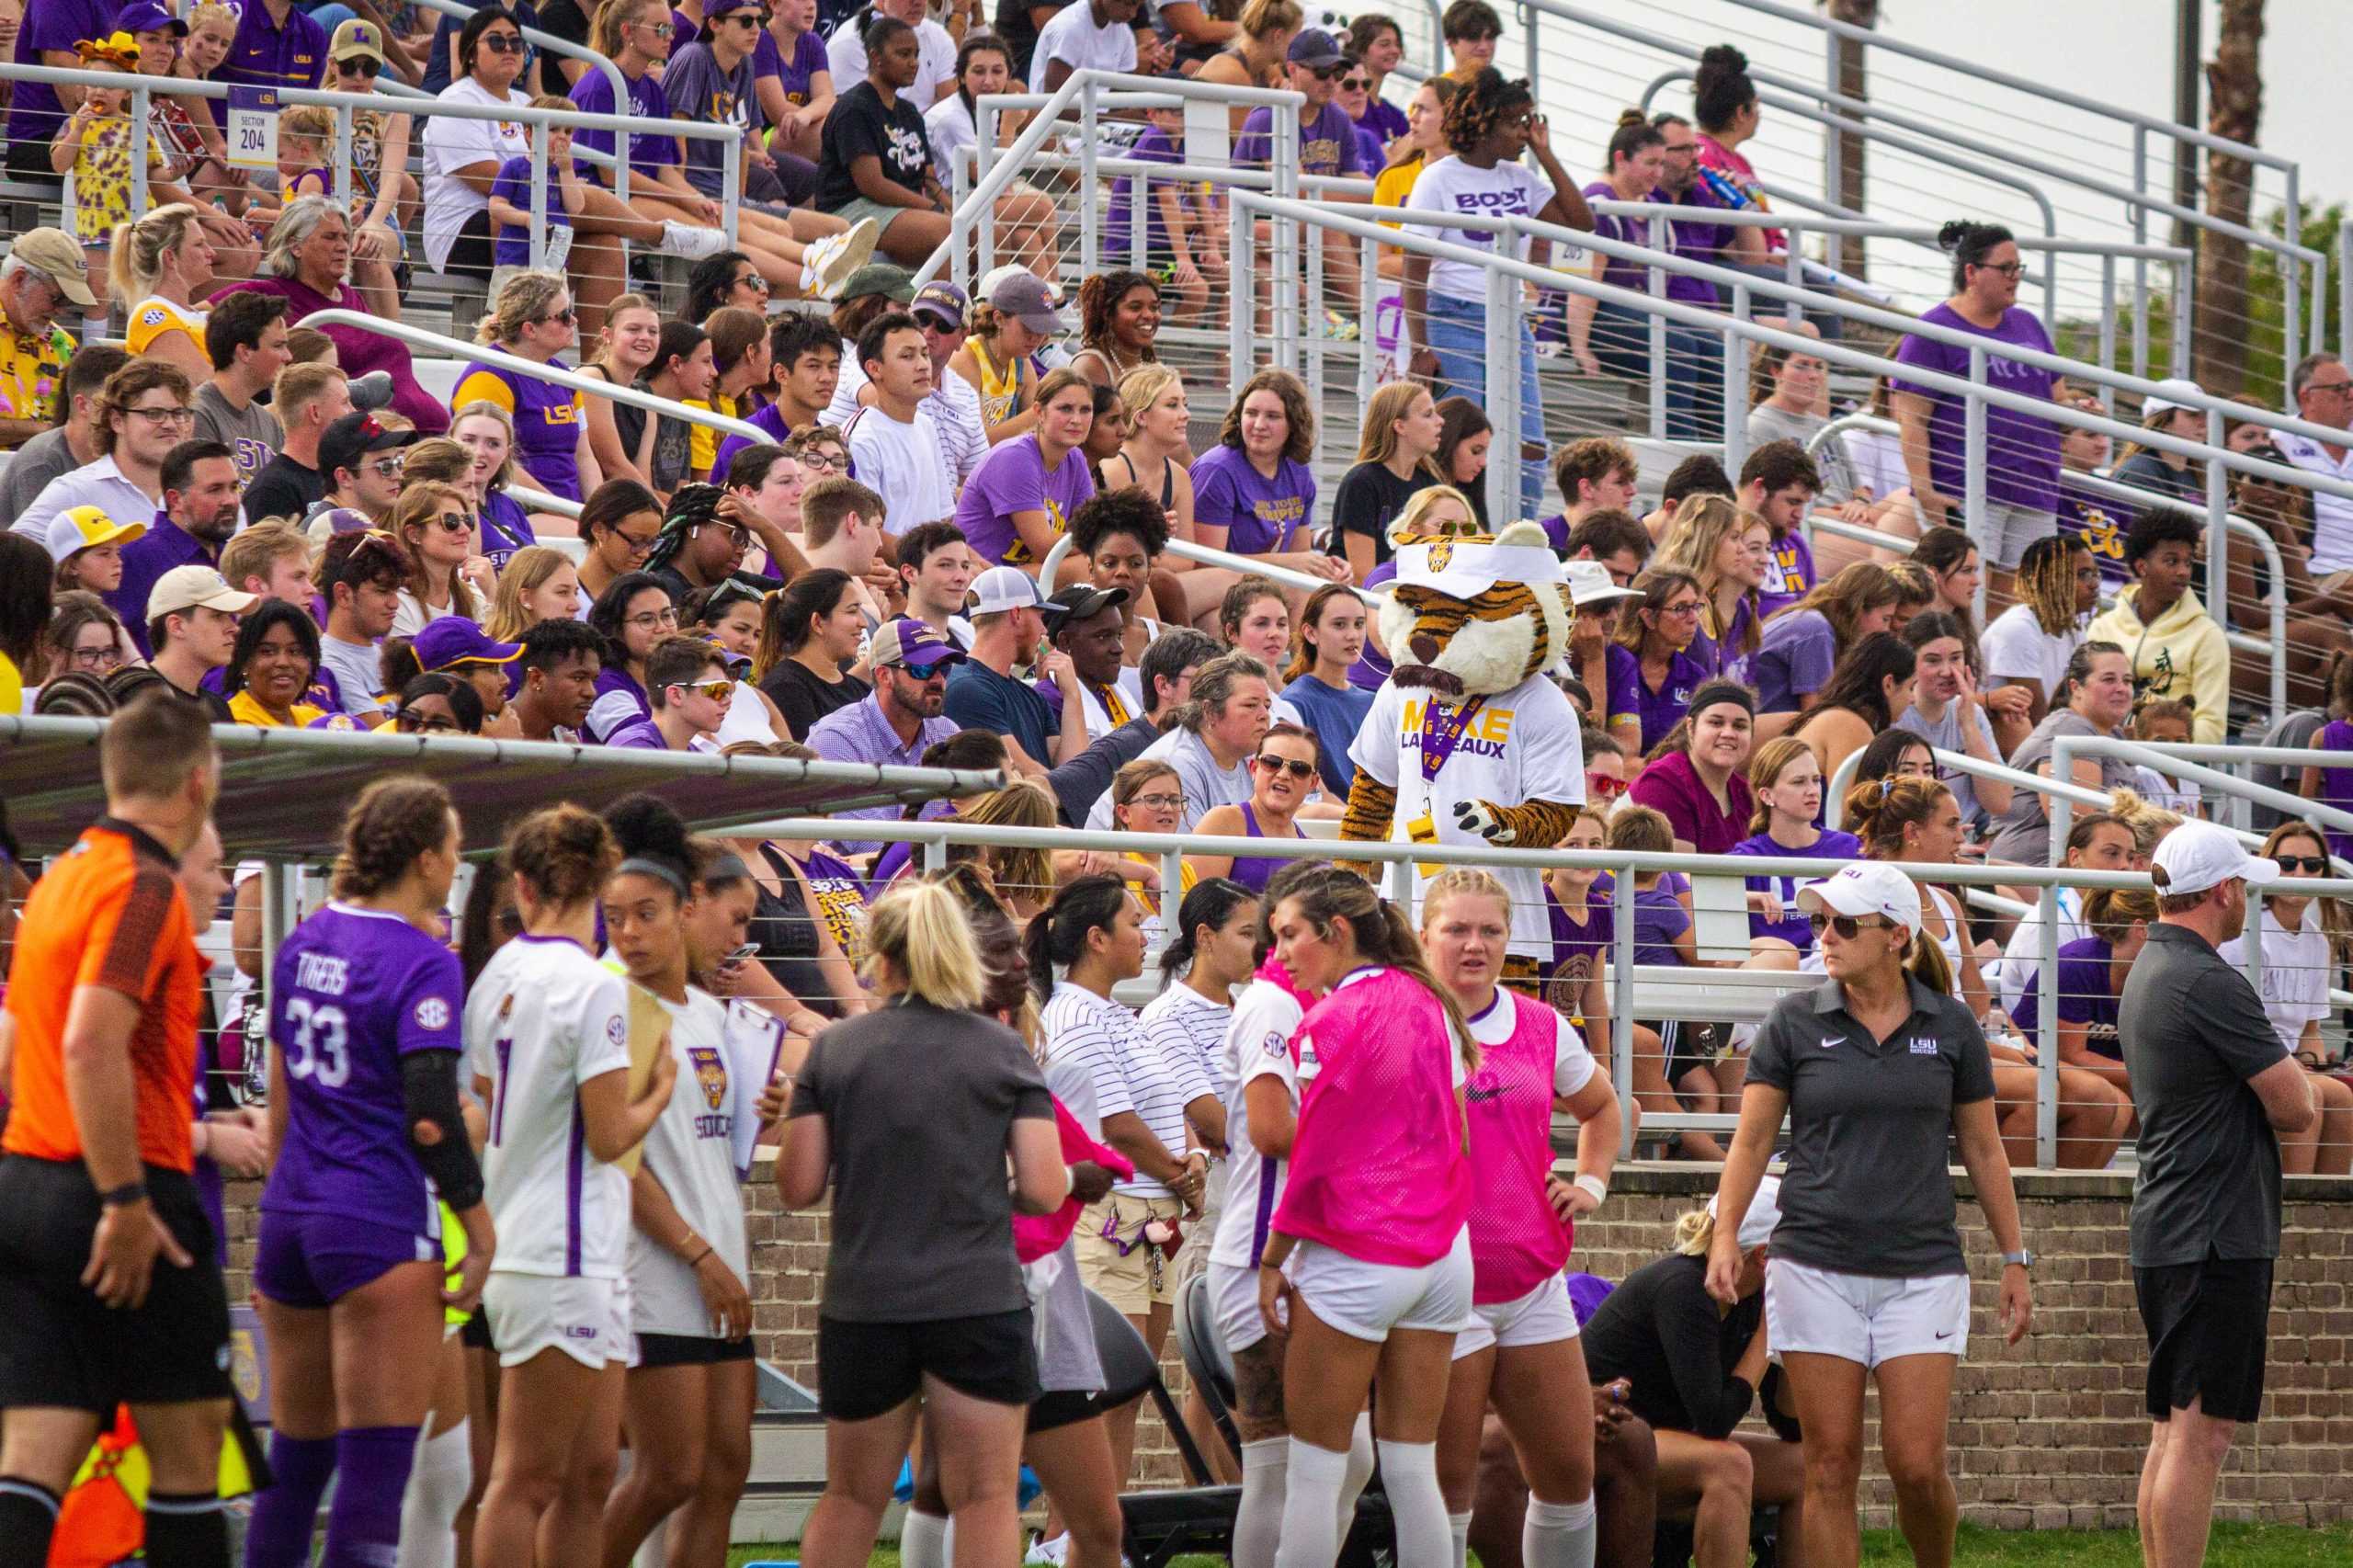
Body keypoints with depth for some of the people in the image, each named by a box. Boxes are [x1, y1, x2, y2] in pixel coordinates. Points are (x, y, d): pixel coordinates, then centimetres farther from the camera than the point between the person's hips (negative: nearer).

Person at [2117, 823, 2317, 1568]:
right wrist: (2293, 1080, 8)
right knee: (2200, 1432, -10)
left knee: (2173, 1431, 12)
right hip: (2216, 1238, -10)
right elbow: (2296, 1108, -13)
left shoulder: (2148, 972, 15)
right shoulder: (2208, 983, -16)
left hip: (2165, 1233, 10)